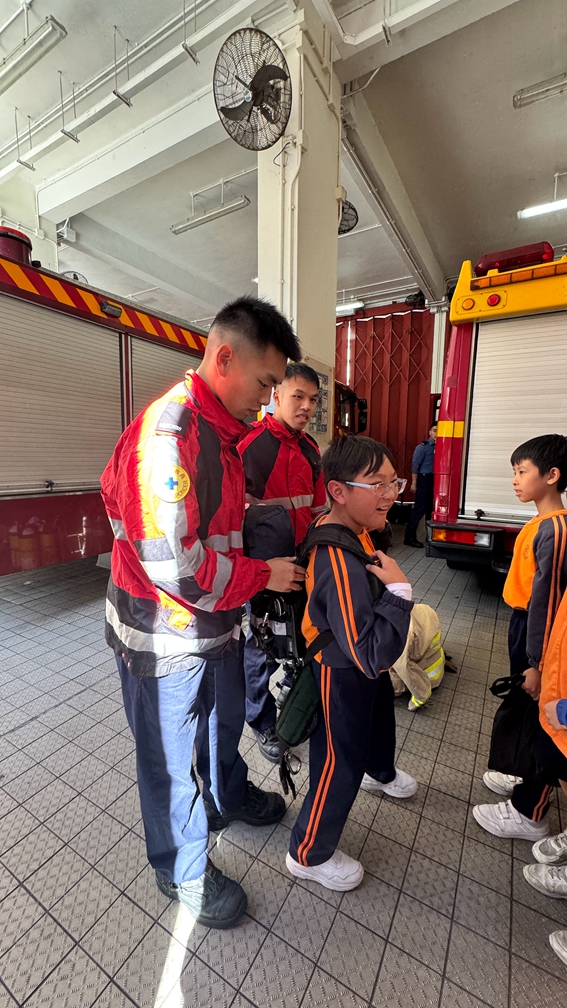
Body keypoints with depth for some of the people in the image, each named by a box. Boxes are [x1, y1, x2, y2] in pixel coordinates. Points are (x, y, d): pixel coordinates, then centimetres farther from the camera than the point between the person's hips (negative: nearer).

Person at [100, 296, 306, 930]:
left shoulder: (222, 429, 6)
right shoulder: (169, 431, -26)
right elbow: (173, 566, -31)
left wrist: (274, 558, 4)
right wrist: (263, 575, -18)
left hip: (216, 623, 9)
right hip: (166, 636, -9)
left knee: (226, 718, 31)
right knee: (171, 756, 17)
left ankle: (229, 796, 61)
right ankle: (182, 871, 45)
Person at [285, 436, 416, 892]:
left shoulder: (352, 529, -9)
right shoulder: (339, 564, -39)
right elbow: (373, 654, -38)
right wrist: (399, 590, -34)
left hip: (364, 664, 10)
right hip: (340, 675, -9)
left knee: (381, 715, 35)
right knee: (340, 761, 13)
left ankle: (379, 773, 70)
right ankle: (309, 854, 42)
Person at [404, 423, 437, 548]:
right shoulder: (423, 447, -4)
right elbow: (415, 465, -8)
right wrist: (414, 483, -12)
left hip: (436, 481, 5)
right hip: (424, 480, -5)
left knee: (431, 509, 12)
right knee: (419, 509, -5)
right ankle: (409, 537, 1)